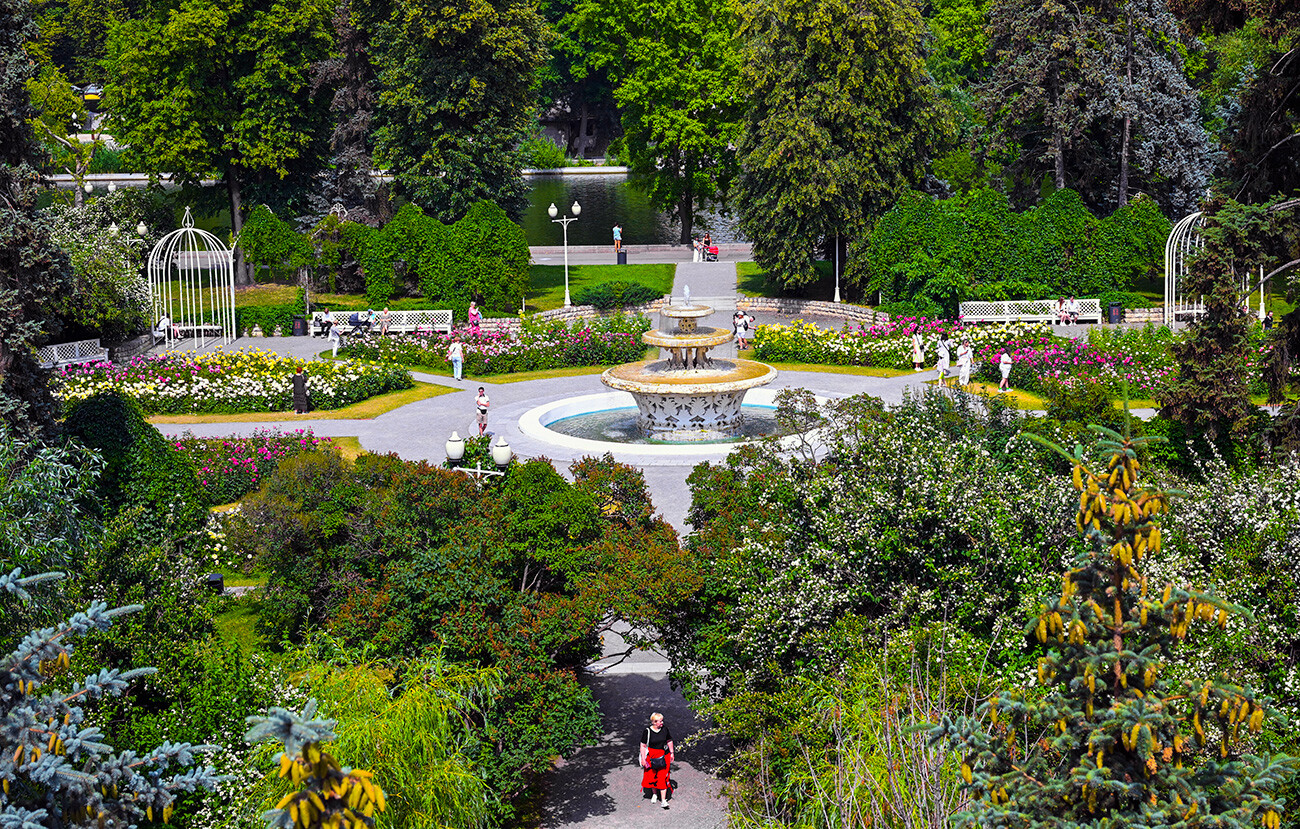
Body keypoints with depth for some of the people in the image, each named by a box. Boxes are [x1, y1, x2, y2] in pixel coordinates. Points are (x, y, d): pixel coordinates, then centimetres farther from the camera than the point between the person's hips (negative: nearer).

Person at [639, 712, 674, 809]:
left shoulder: (665, 729, -5)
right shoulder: (647, 731, -13)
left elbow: (669, 741, 10)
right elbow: (643, 745, -7)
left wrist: (672, 753, 11)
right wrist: (643, 758, -8)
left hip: (663, 756, 1)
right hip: (651, 756, -1)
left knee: (663, 777, -4)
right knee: (652, 776, 10)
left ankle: (663, 800, -2)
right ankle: (654, 794, 37)